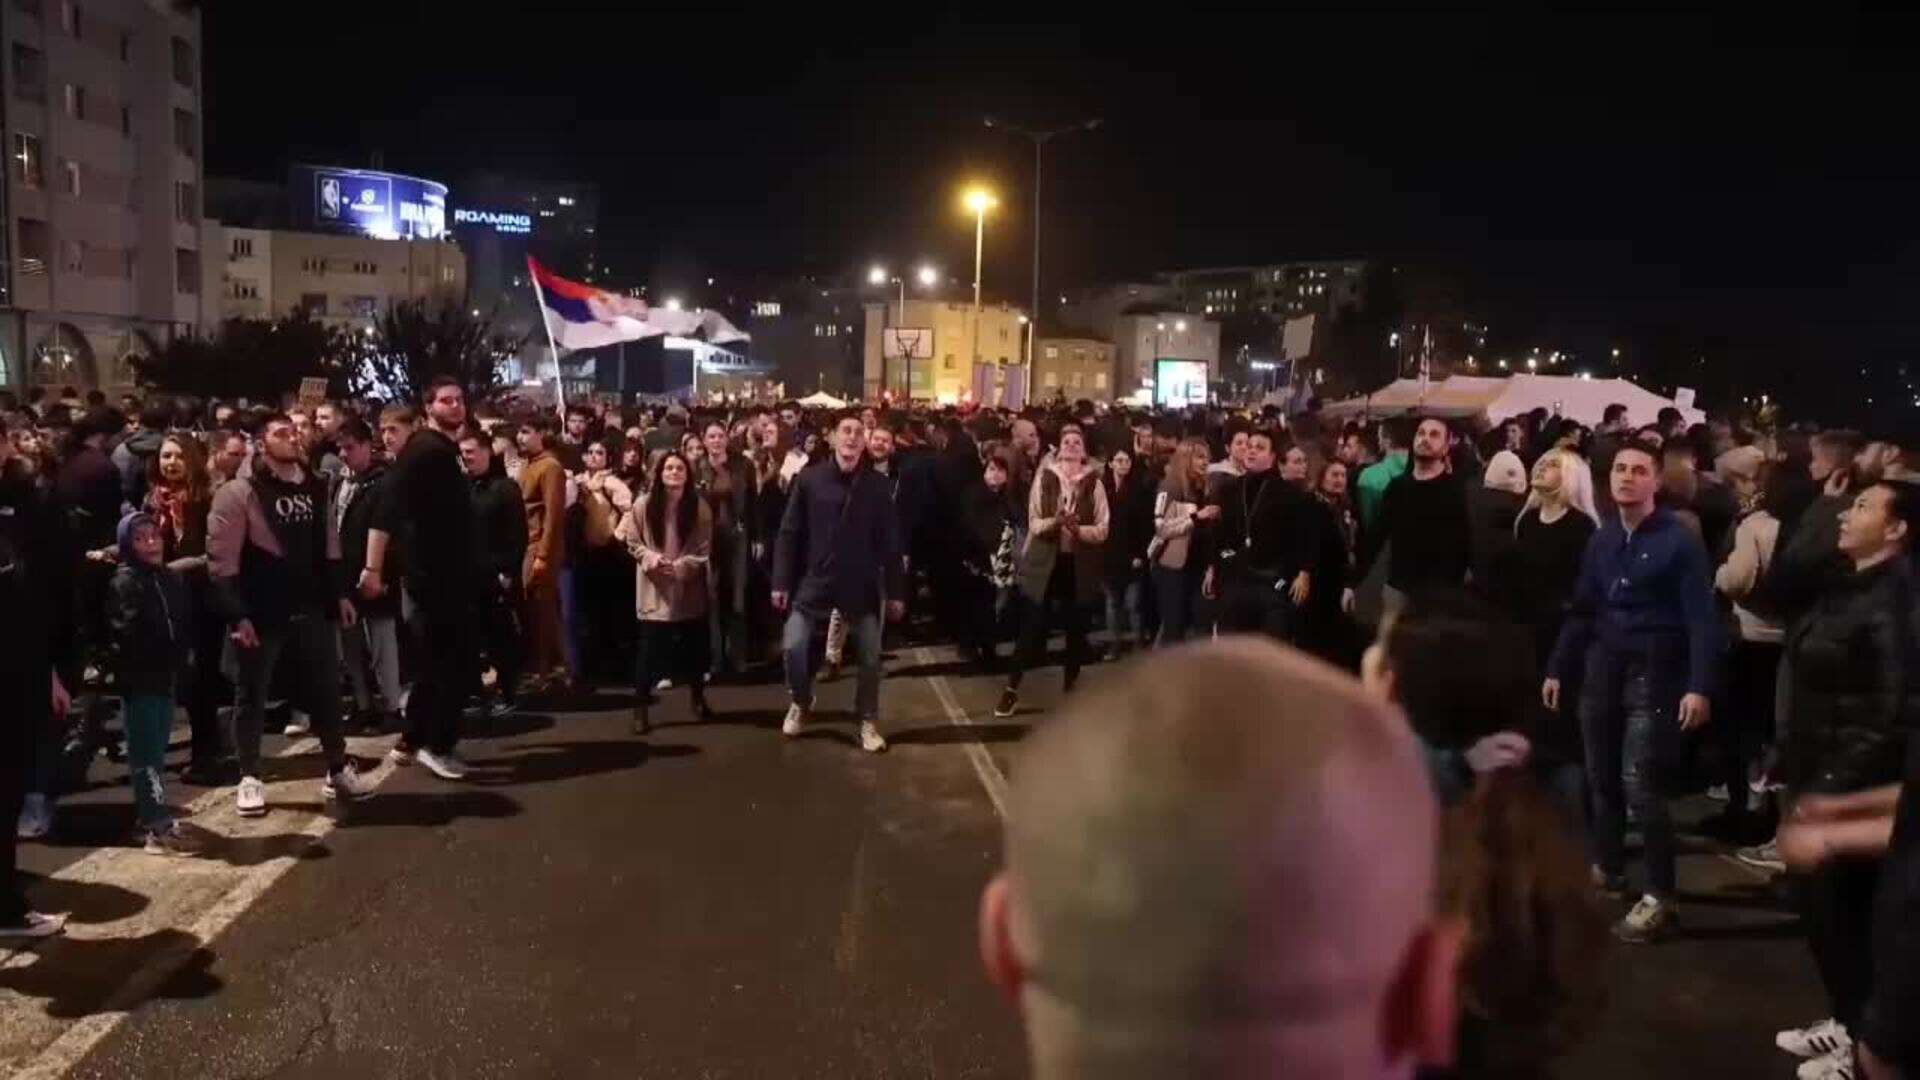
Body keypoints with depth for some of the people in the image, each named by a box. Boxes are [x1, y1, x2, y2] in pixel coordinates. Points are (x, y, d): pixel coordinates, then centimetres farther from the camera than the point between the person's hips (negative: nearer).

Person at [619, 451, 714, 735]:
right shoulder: (643, 506, -4)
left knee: (694, 645, 11)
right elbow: (632, 542, 2)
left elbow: (704, 549, -2)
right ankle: (641, 708, 4)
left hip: (689, 587, 2)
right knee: (649, 648, -5)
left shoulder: (700, 507, -1)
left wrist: (682, 566, -17)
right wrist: (650, 558, -16)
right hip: (654, 589, -2)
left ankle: (697, 697, 32)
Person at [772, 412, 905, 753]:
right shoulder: (809, 478, -5)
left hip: (861, 585, 1)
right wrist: (781, 581, -6)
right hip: (814, 581, 0)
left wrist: (896, 590, -1)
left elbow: (890, 541, 0)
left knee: (870, 655, 4)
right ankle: (801, 703, 23)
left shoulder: (876, 484, -3)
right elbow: (789, 532, -2)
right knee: (793, 646, -6)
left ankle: (868, 722, 23)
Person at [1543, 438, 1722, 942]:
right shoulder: (1601, 540, 9)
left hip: (1653, 673, -5)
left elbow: (1701, 617, -14)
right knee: (1601, 777, 12)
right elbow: (1581, 611, 13)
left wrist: (1699, 686, -22)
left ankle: (1659, 898, 1)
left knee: (1640, 784, -9)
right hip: (1602, 668, 6)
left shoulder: (1680, 541, -9)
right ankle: (1606, 869, 29)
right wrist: (1558, 669, 11)